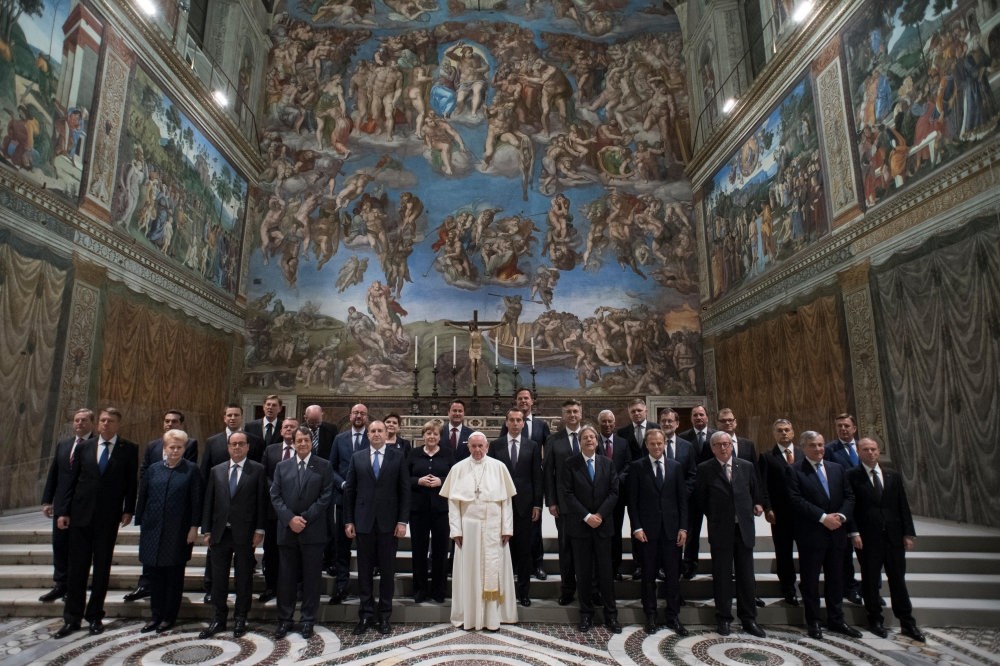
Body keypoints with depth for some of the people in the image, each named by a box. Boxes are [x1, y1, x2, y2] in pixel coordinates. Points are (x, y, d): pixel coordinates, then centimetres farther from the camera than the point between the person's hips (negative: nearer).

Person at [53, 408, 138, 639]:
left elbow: (132, 482, -1)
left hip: (109, 517, -2)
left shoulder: (129, 450, -2)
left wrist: (128, 510, -7)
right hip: (81, 515, 2)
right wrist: (63, 511, 2)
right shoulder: (84, 447, 6)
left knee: (102, 568, 8)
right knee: (77, 567, 8)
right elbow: (72, 481, 7)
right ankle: (72, 618, 19)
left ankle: (95, 616, 21)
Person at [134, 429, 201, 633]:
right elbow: (142, 498, 11)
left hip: (178, 532, -3)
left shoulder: (191, 470, -2)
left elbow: (196, 501, -4)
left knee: (174, 576, 6)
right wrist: (140, 523, 6)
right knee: (153, 574, 9)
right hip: (152, 530, 3)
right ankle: (156, 616, 23)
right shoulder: (153, 469, 7)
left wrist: (194, 527, -8)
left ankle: (169, 617, 19)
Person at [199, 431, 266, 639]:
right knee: (218, 578, 10)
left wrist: (259, 530, -8)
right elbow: (208, 502, 9)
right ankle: (219, 619, 25)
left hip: (244, 534, -3)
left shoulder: (257, 470, -3)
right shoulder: (216, 470, 8)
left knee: (244, 578, 7)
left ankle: (240, 619, 22)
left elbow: (261, 501, -5)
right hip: (220, 533, 3)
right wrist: (206, 530, 4)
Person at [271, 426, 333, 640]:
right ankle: (284, 620, 22)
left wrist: (305, 518, -12)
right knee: (286, 578, 8)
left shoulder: (323, 466, 2)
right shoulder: (282, 466, 9)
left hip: (313, 531, -2)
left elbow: (326, 496, -4)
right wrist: (290, 519, -10)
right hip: (287, 530, 2)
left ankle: (307, 620, 17)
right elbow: (275, 496, 4)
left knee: (312, 578, 5)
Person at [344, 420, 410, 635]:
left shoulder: (397, 457, 1)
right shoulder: (357, 457, 6)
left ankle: (385, 616, 20)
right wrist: (348, 521, 1)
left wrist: (403, 521, -6)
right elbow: (349, 490, 6)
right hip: (364, 522, 1)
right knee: (364, 571, 8)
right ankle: (366, 615, 21)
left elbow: (404, 490, -1)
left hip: (388, 522, -1)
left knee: (387, 571, 7)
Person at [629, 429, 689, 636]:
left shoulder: (675, 466, 7)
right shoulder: (637, 467, -1)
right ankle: (650, 616, 20)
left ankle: (673, 616, 21)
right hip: (647, 529, -2)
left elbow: (682, 499, 7)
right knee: (649, 575, 7)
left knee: (673, 574, 7)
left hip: (671, 529, 2)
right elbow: (632, 500, -1)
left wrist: (683, 527, 1)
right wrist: (636, 527, -8)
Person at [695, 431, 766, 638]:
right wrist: (715, 517, 6)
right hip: (720, 529, -2)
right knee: (722, 576, 5)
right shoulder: (705, 469, -4)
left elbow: (755, 491, 19)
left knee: (746, 575, 9)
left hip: (744, 528, 2)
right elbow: (701, 498, 4)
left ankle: (749, 619, 22)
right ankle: (723, 618, 18)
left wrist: (756, 505, 8)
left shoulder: (746, 466, 4)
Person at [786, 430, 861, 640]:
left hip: (836, 532, 5)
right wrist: (823, 517, -18)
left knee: (835, 578, 14)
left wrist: (841, 516, -8)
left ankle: (836, 620, 28)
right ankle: (813, 621, 17)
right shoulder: (795, 471, -6)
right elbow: (797, 500, -14)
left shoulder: (837, 469, 11)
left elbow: (849, 496, 9)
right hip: (810, 534, -5)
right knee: (810, 579, 5)